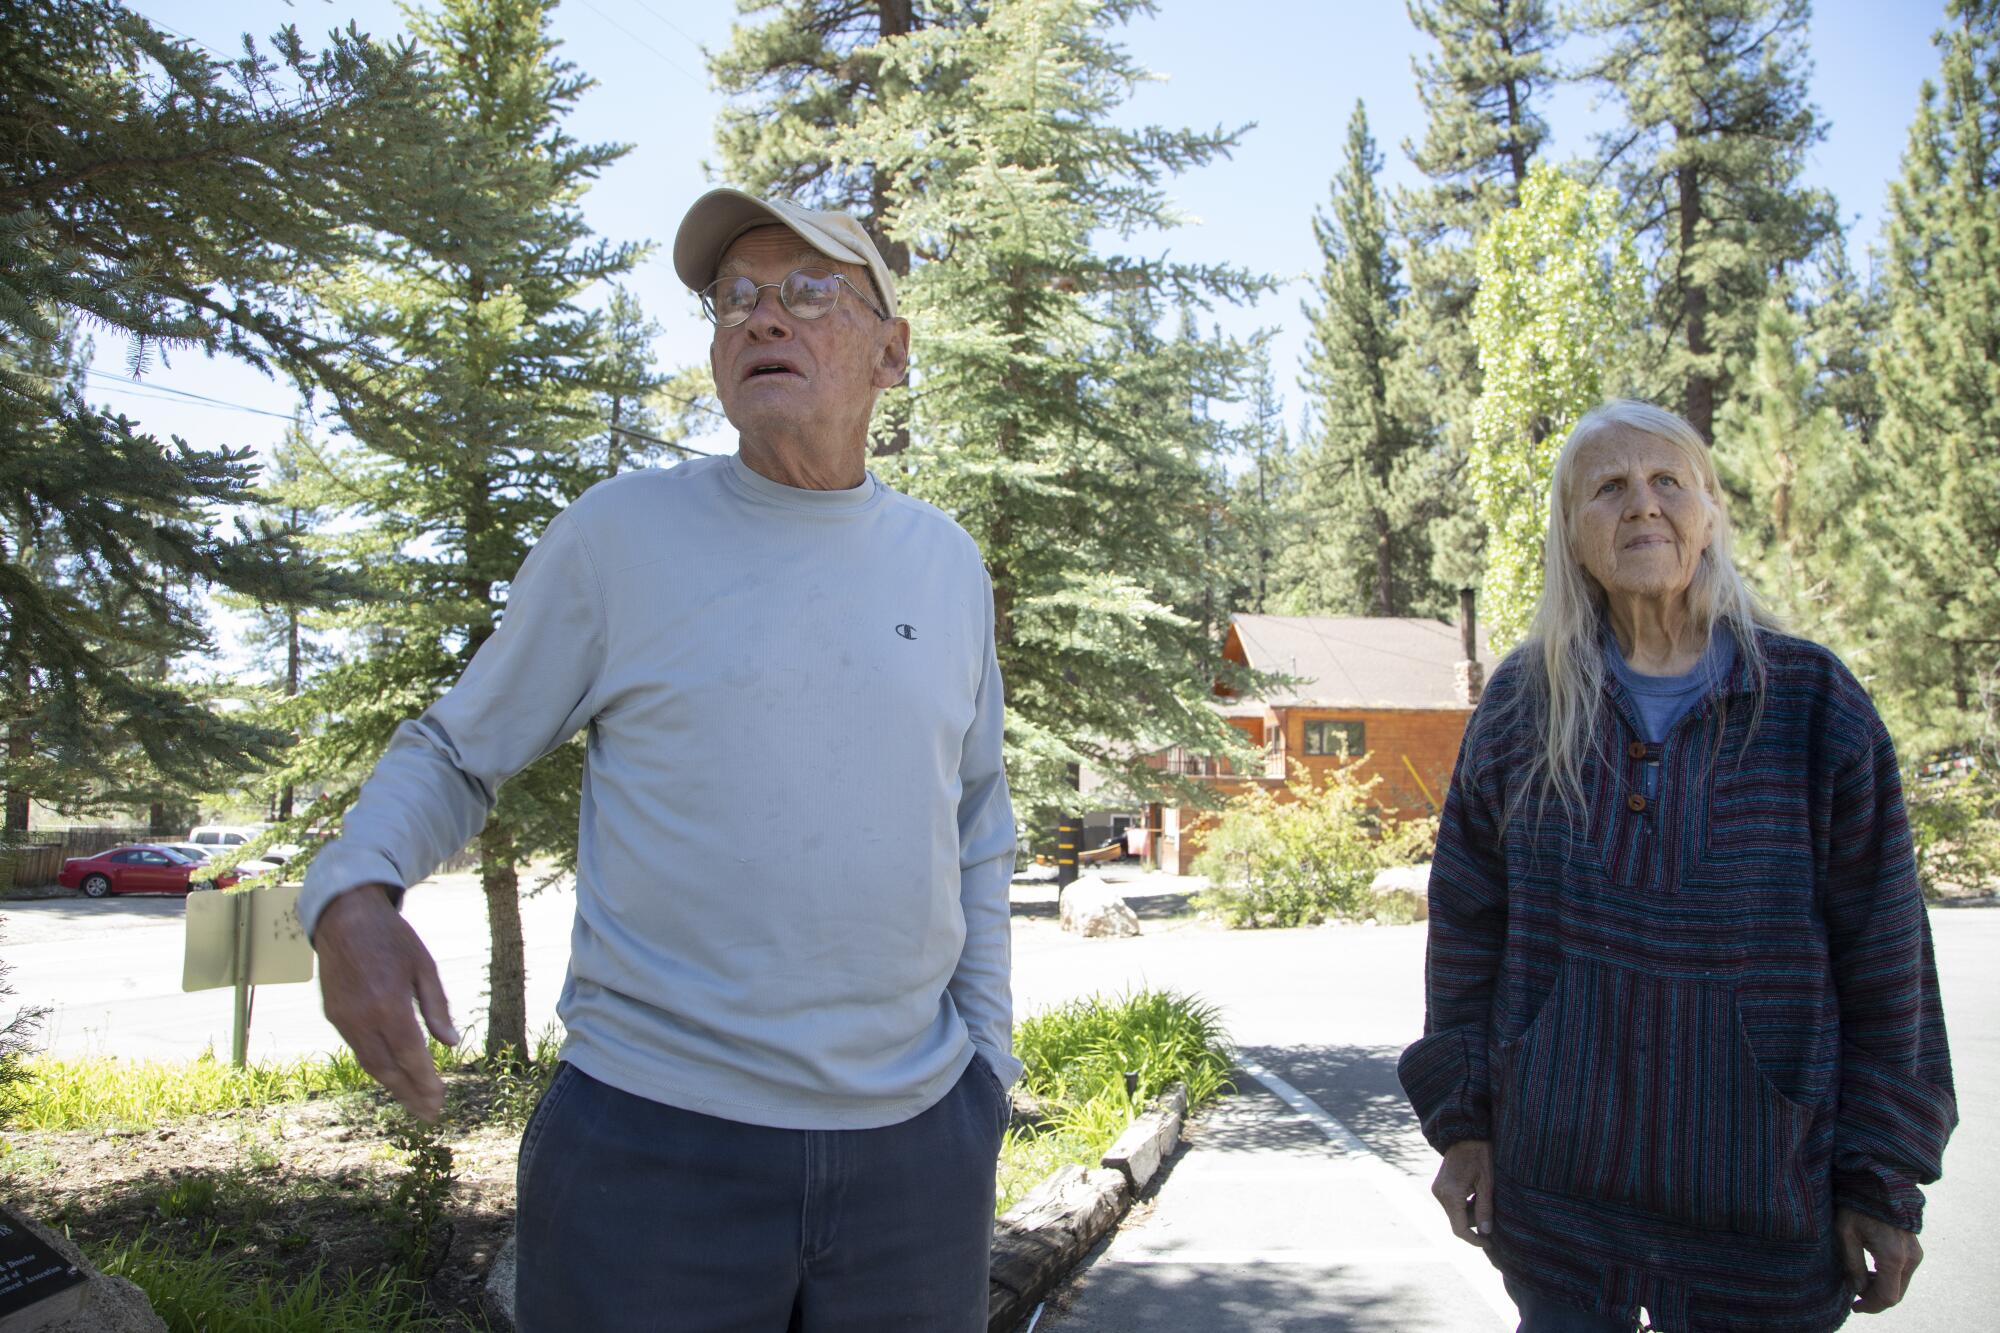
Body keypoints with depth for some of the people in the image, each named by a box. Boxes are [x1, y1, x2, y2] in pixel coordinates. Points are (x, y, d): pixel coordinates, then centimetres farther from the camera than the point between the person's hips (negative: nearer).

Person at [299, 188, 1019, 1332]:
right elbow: (456, 751, 4)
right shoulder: (618, 533, -3)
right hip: (654, 1142, -3)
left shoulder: (947, 563, 7)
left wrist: (988, 1063, 12)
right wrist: (351, 898, -15)